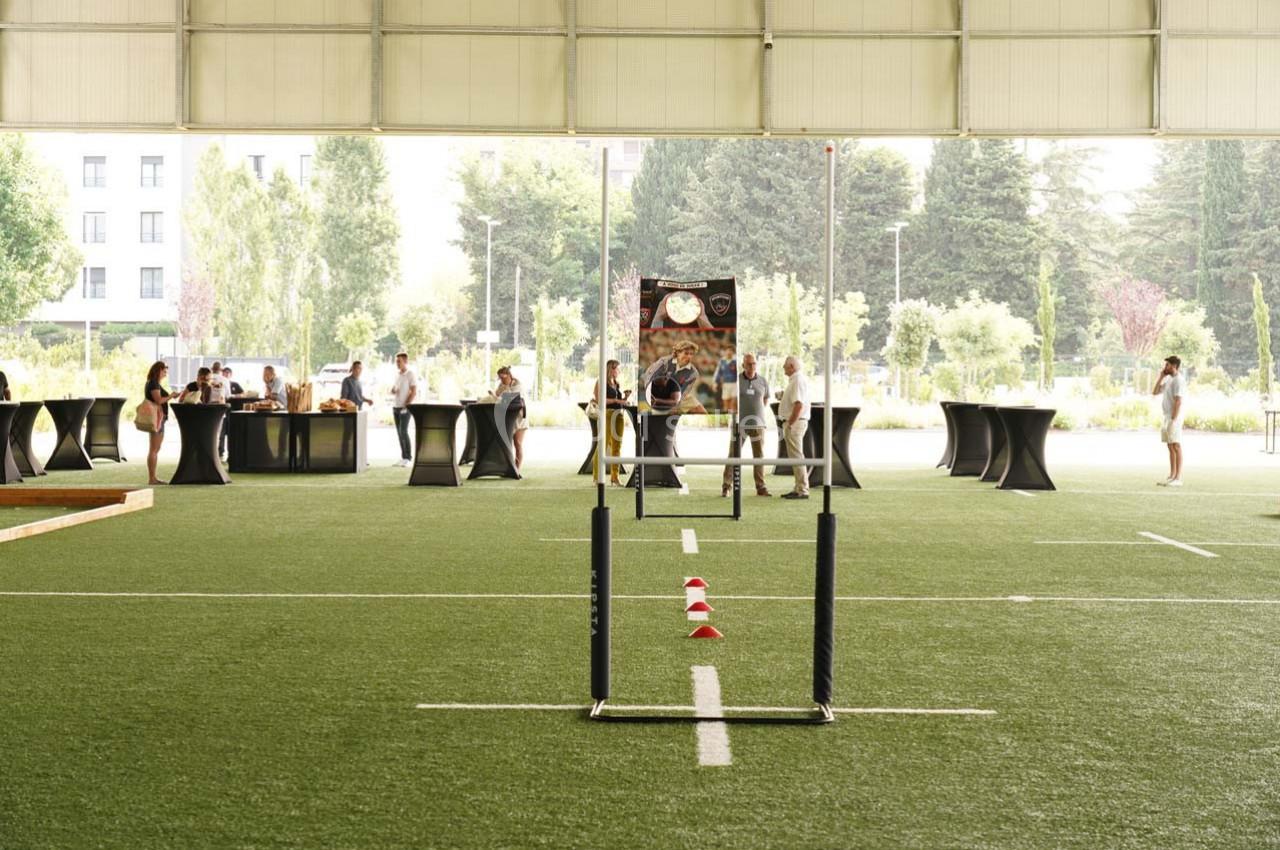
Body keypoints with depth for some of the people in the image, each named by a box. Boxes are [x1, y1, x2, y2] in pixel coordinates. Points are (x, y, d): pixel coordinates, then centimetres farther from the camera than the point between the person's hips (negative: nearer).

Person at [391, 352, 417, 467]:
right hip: (395, 407, 7)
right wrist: (392, 390, -4)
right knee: (399, 432, 6)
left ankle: (408, 457, -8)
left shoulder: (411, 375, -8)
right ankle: (404, 457, 10)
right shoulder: (397, 374, 13)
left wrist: (406, 406, -16)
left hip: (405, 408, -7)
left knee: (403, 431, -13)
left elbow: (414, 392, -12)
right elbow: (392, 390, 20)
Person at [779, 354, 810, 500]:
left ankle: (802, 490, -9)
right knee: (795, 456, 13)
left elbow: (799, 405, -24)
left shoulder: (798, 380, -16)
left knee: (796, 456, -9)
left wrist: (790, 424, -23)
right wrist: (783, 397, 14)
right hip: (793, 422, 11)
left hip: (795, 422, -11)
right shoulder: (795, 380, 17)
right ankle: (799, 488, 17)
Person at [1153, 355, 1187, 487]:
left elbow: (1178, 402, -20)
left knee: (1176, 446, -9)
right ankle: (1172, 476, 14)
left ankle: (1178, 478, -10)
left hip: (1174, 417, -10)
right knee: (1171, 447, 11)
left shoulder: (1178, 380, -14)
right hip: (1167, 417, 10)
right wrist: (1161, 377, 9)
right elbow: (1155, 392, 18)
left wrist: (1173, 420, -23)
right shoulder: (1169, 380, 16)